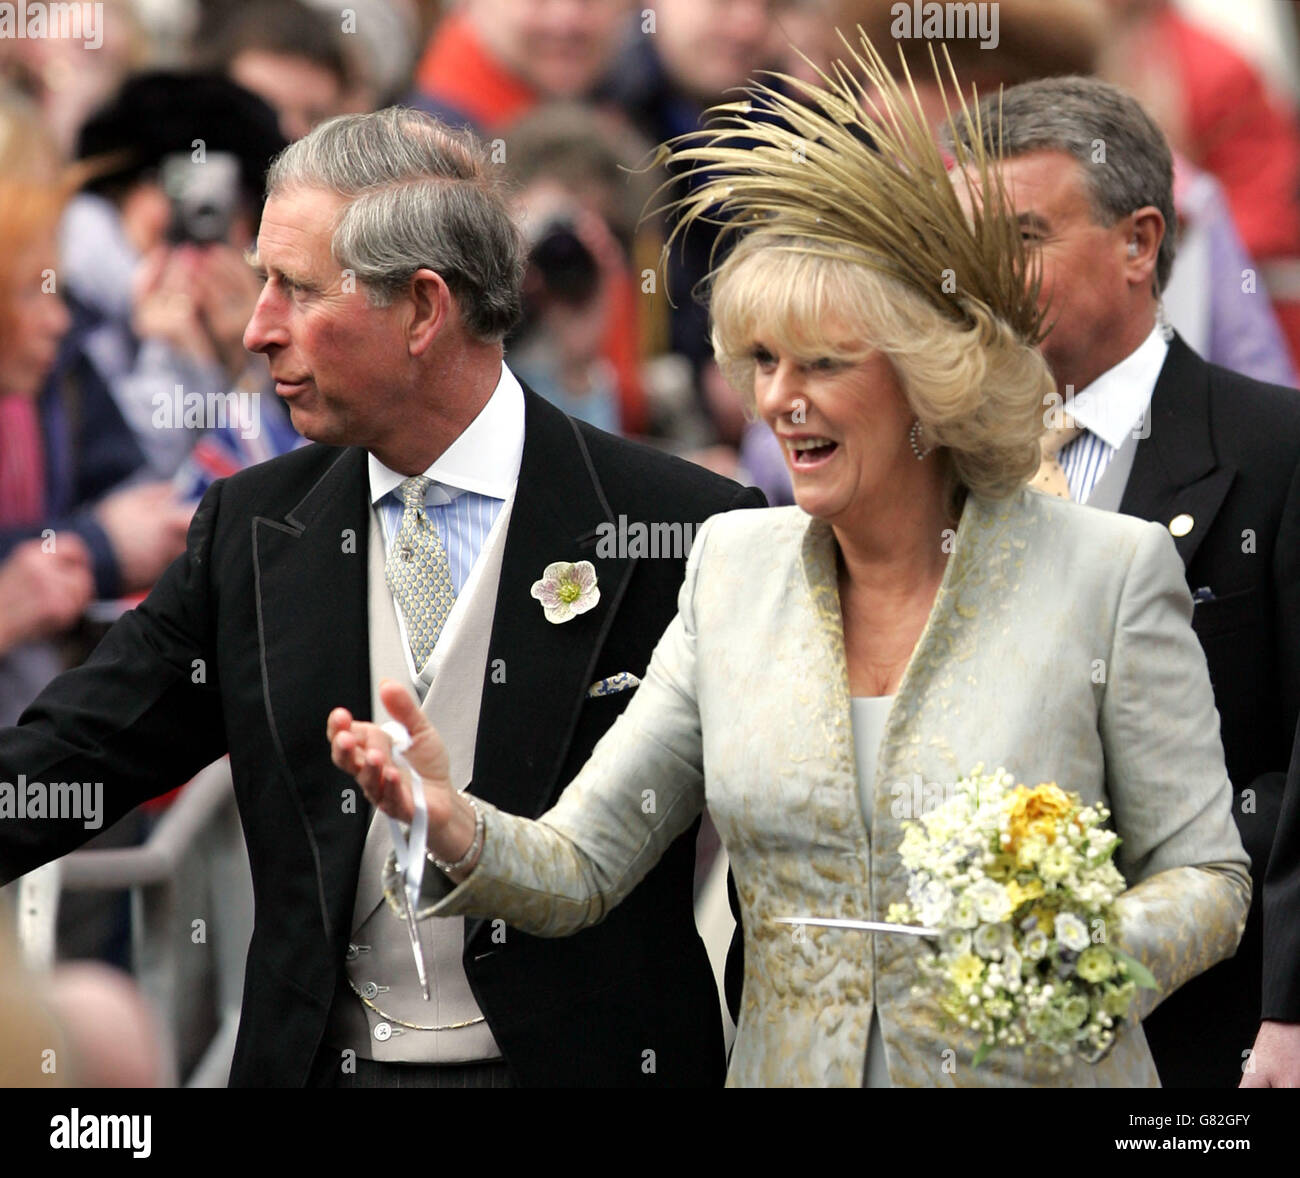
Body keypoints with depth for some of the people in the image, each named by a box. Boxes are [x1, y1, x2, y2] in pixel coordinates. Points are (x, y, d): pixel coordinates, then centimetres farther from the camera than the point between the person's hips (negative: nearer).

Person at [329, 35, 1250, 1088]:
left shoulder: (1108, 572, -10)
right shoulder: (735, 566, 1)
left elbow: (1207, 877, -5)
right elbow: (579, 870, -1)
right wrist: (458, 830, -21)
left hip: (1032, 1075, -4)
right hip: (785, 1071, 4)